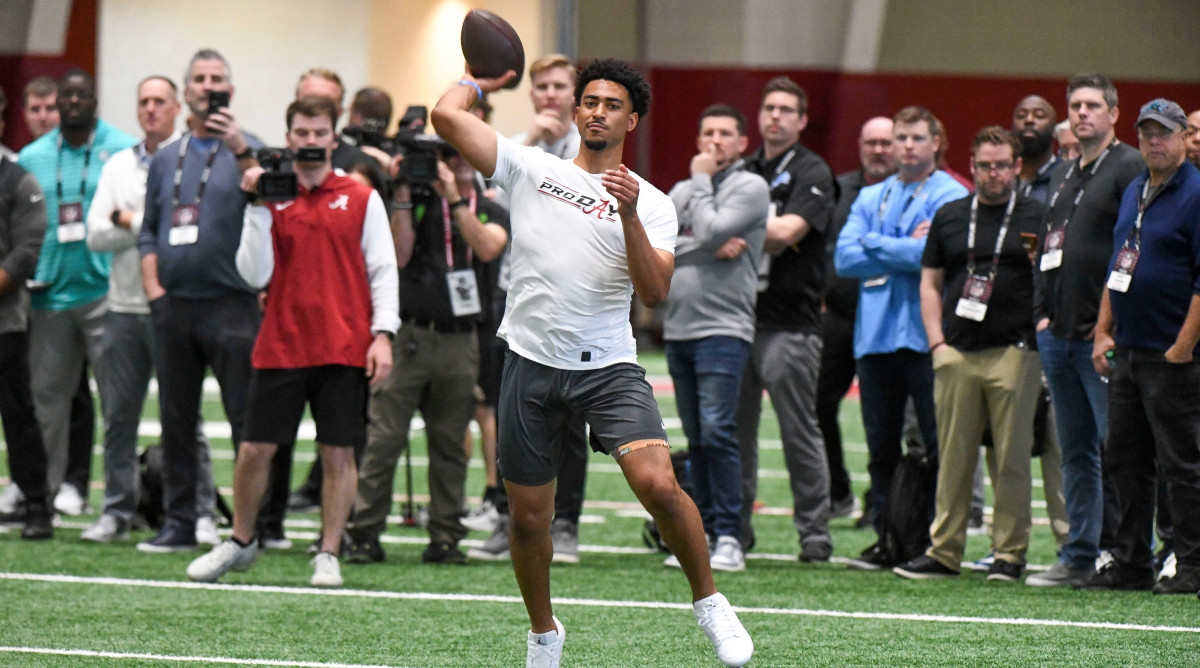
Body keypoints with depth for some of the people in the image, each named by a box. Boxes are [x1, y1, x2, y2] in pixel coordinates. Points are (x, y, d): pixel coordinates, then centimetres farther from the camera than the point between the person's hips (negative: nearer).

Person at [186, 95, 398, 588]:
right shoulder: (271, 200, 7)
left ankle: (329, 555, 7)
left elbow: (383, 270, 3)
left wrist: (383, 334, -7)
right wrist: (258, 208, -8)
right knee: (255, 449, 2)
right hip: (280, 346, 1)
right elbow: (254, 274, -1)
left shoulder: (362, 200, 5)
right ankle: (241, 542, 20)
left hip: (344, 349, -1)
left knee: (338, 453, -1)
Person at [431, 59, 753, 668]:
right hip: (531, 364, 2)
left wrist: (630, 215, -19)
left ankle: (709, 604, -2)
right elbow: (447, 117, 0)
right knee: (527, 516, 7)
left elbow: (654, 292, -9)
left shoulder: (652, 204, 5)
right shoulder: (530, 168, 7)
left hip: (608, 366, -1)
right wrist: (479, 81, 17)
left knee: (658, 484, -22)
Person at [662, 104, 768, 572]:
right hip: (678, 328, 6)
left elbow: (712, 231, -15)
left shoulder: (750, 187, 0)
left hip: (723, 328, -6)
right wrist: (711, 250, -8)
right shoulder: (681, 192, 18)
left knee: (716, 431, -15)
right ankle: (704, 532, 12)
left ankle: (729, 538, -13)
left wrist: (702, 181, -1)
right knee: (696, 439, 8)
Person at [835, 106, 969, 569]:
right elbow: (844, 257, 5)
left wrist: (874, 245, -3)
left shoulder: (949, 196, -1)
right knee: (881, 446, 8)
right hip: (876, 334, 5)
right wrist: (903, 251, -5)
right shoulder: (870, 198, 17)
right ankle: (886, 540, 14)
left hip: (926, 335, -5)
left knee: (938, 446, -4)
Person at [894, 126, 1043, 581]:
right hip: (957, 354, 3)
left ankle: (1010, 552, 3)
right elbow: (930, 283, 16)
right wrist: (937, 342, 6)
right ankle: (944, 551, 7)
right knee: (953, 455, 3)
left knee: (1012, 457, -2)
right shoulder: (950, 216, 15)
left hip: (1014, 352, -3)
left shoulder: (1036, 217, 6)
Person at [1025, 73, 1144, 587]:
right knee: (1075, 450, 10)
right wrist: (1042, 311, 13)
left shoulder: (1130, 168, -7)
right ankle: (1079, 556, 14)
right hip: (1058, 334, 8)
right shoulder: (1062, 177, 19)